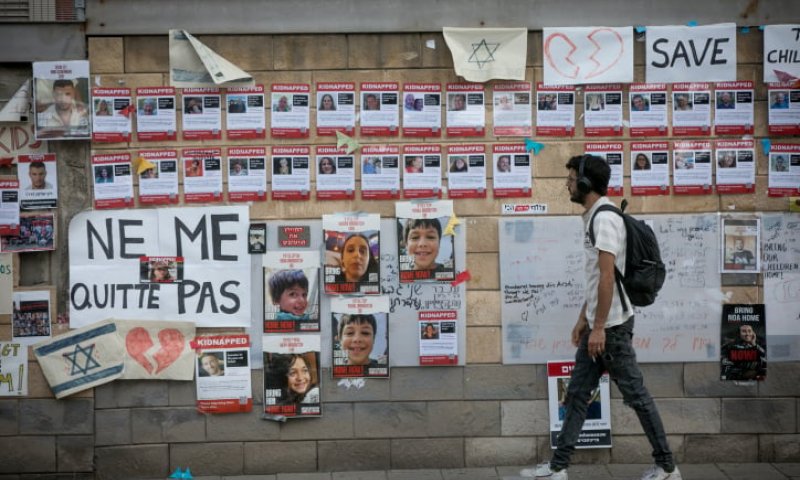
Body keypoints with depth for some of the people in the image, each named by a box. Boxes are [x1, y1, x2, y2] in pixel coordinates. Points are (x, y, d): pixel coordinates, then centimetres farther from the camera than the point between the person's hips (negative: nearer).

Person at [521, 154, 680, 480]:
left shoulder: (605, 219, -16)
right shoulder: (592, 218, 14)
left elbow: (607, 277, -22)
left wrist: (599, 327, -23)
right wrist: (583, 319, 21)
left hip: (612, 325, -10)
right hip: (597, 324, 10)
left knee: (634, 394, 0)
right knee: (577, 395, 9)